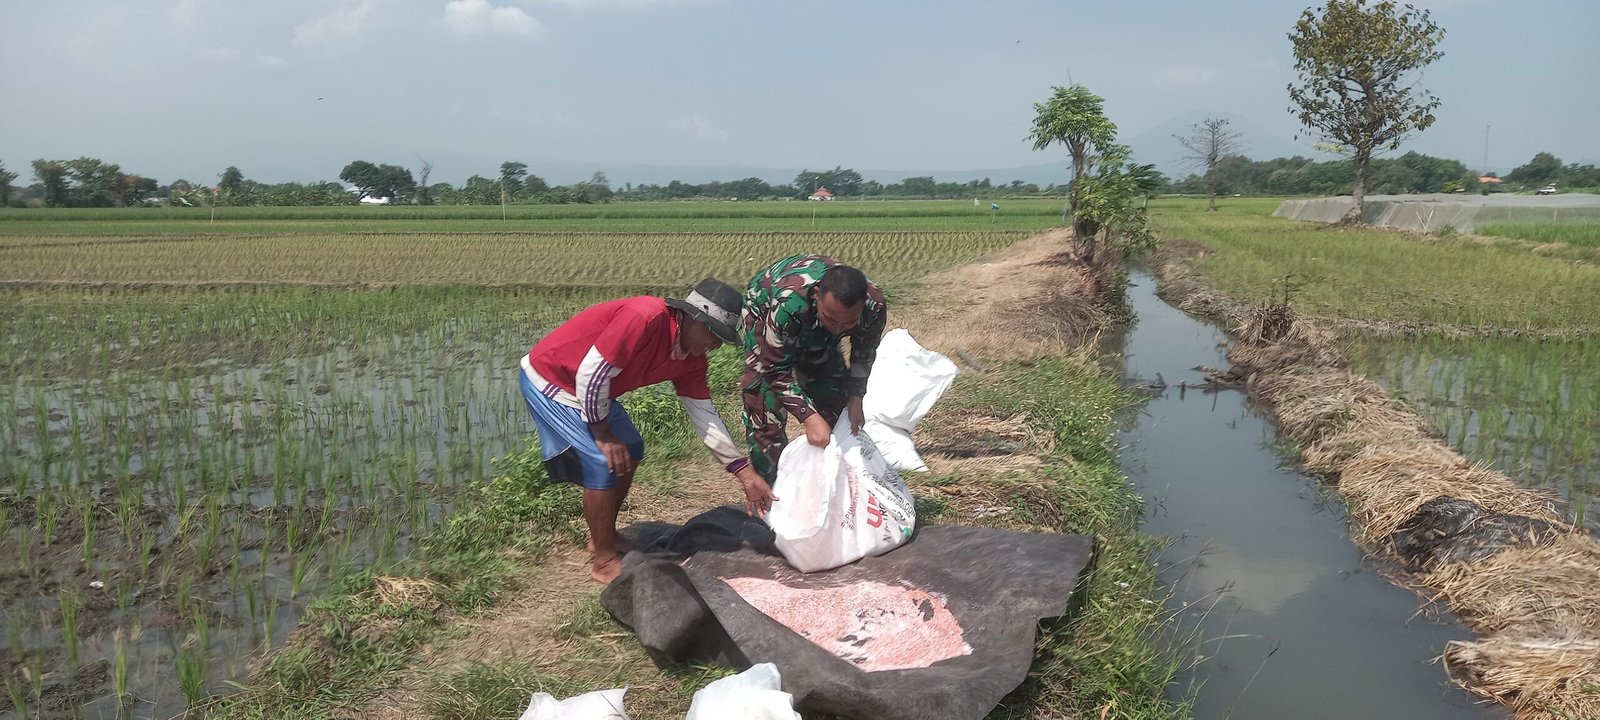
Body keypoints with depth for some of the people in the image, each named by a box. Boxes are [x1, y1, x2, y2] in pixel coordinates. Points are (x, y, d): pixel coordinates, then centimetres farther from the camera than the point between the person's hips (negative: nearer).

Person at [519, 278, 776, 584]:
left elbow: (704, 415, 1)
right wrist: (602, 433, -17)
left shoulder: (691, 358, -4)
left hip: (589, 387, 9)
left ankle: (603, 536, 28)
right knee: (604, 461, -14)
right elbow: (591, 373, -30)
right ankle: (606, 561, 0)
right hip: (547, 378, -9)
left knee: (630, 451, 13)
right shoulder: (647, 318, -32)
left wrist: (746, 473, -3)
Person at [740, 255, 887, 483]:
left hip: (816, 332, 4)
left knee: (834, 400, 3)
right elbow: (776, 371, -34)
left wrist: (856, 399, -15)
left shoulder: (874, 307, -33)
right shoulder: (788, 303, -47)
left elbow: (863, 353, -9)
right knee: (766, 406, -15)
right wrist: (809, 417, -40)